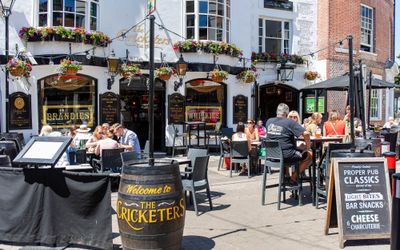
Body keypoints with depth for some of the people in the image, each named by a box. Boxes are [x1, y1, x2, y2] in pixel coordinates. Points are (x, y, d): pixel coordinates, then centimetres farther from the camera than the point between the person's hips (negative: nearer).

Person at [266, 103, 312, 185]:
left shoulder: (269, 121, 5)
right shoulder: (290, 122, -11)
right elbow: (306, 133, -19)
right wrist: (307, 146, -4)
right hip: (286, 156, -6)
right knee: (309, 155, 13)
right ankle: (293, 177, 12)